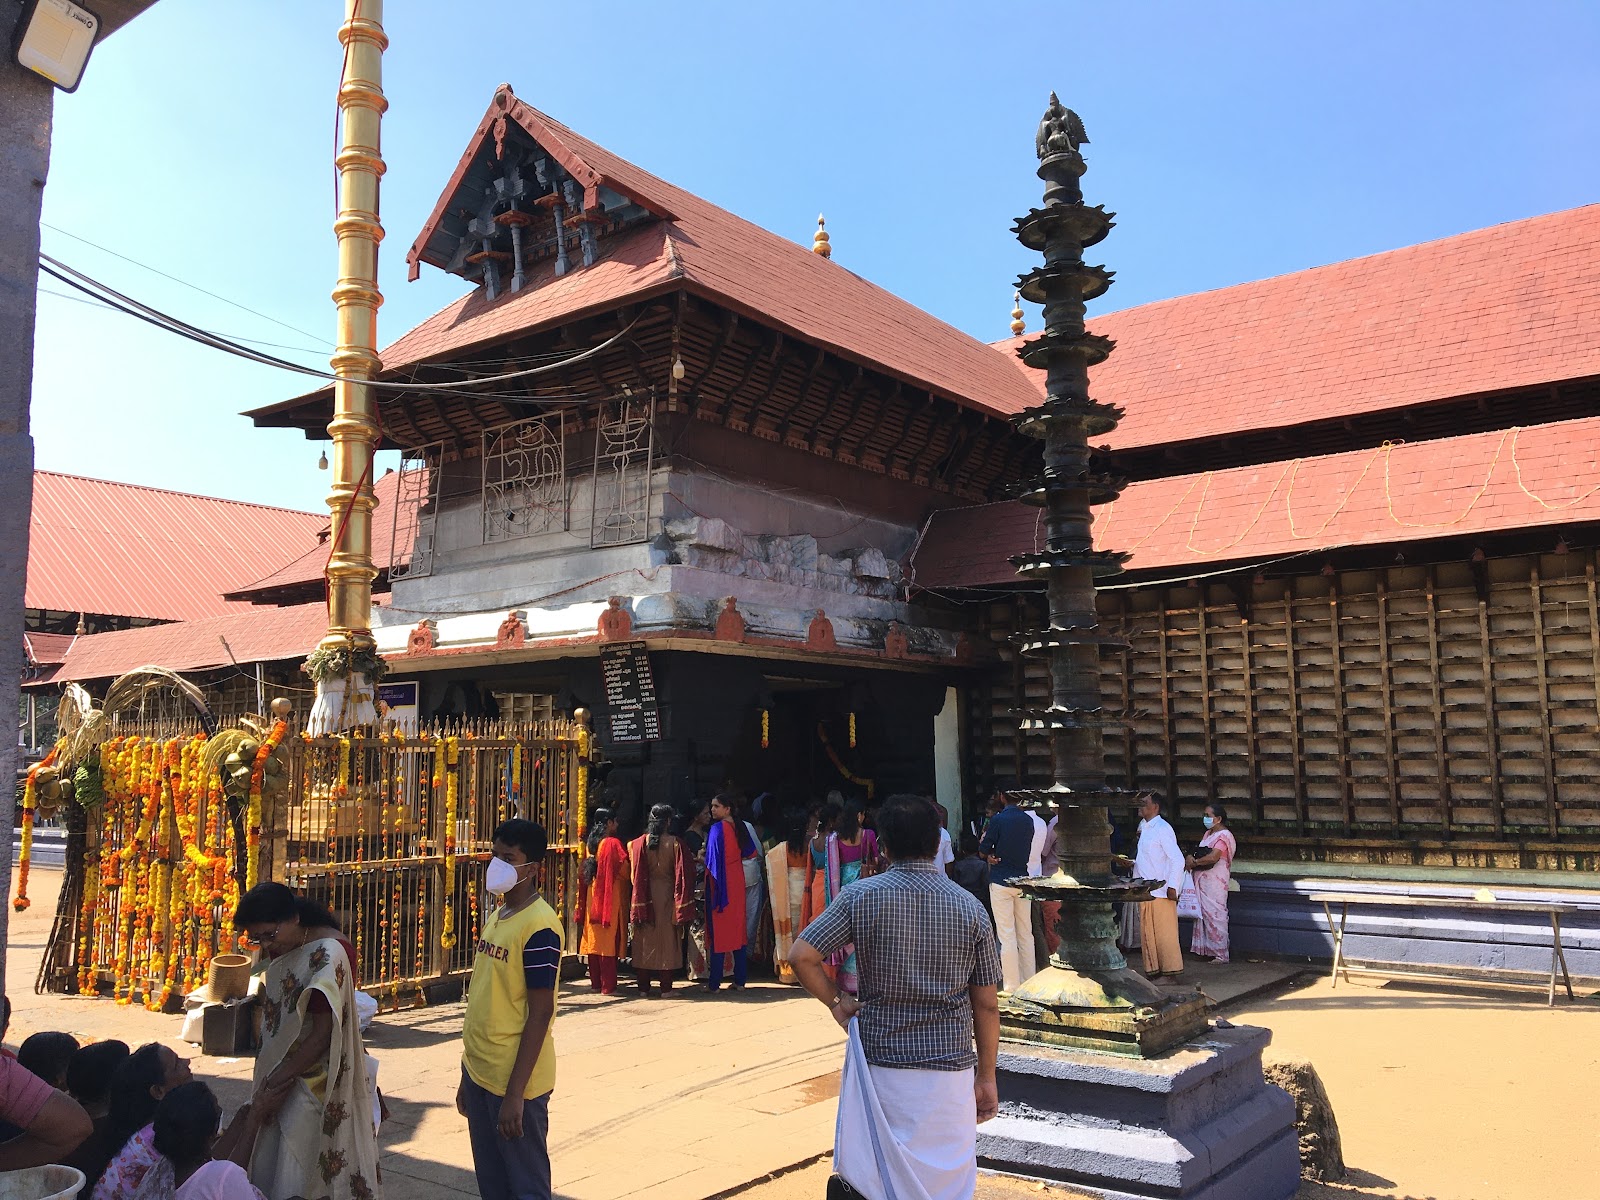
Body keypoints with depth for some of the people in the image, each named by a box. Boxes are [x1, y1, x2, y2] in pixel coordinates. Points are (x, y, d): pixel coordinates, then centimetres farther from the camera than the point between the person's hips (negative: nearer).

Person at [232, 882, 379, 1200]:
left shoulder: (328, 953, -20)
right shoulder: (280, 952, 6)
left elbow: (322, 1034, -20)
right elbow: (272, 1014, 13)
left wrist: (275, 1085, -15)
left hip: (316, 1087, -8)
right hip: (283, 1079, 8)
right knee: (268, 1172, 11)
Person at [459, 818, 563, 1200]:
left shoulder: (539, 926, -18)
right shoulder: (496, 916, 9)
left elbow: (540, 1013, -19)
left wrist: (514, 1094, -19)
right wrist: (468, 1077, 18)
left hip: (514, 1083, -8)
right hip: (478, 1073, 8)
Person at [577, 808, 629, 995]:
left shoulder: (592, 843, 7)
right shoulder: (613, 843, -13)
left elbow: (584, 872, 13)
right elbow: (624, 869, -11)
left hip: (593, 895, 7)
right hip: (611, 897, -7)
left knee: (594, 939, 11)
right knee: (609, 940, -4)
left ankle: (595, 982, 18)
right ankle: (608, 986, -3)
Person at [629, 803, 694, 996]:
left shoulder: (639, 843, -4)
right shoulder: (674, 843, -8)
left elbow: (636, 875, -3)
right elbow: (682, 874, -8)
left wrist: (638, 904, 3)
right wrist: (682, 905, -2)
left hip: (645, 897, 2)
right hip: (667, 896, -2)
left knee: (645, 942, 9)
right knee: (667, 941, 6)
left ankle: (644, 987, 12)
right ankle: (666, 987, 7)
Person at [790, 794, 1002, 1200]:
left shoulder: (861, 896, -7)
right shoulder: (970, 908, -3)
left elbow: (801, 956, -13)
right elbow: (986, 1005, 0)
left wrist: (835, 1002, 2)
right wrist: (987, 1077, 9)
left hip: (879, 1061, 0)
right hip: (950, 1066, 1)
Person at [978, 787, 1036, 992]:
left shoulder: (998, 819, -13)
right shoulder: (1028, 820, 4)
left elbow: (984, 848, -5)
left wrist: (984, 834, 12)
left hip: (1001, 882, -5)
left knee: (1006, 936, -2)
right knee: (1025, 933, 12)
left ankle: (1012, 988, 0)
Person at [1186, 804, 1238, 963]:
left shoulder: (1224, 835, -12)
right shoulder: (1209, 833, 18)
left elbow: (1213, 857, -24)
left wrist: (1194, 862, -13)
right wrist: (1192, 859, -2)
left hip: (1215, 882, -9)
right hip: (1202, 881, 9)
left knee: (1215, 915, -7)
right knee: (1203, 913, 10)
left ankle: (1220, 954, -2)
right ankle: (1204, 950, 16)